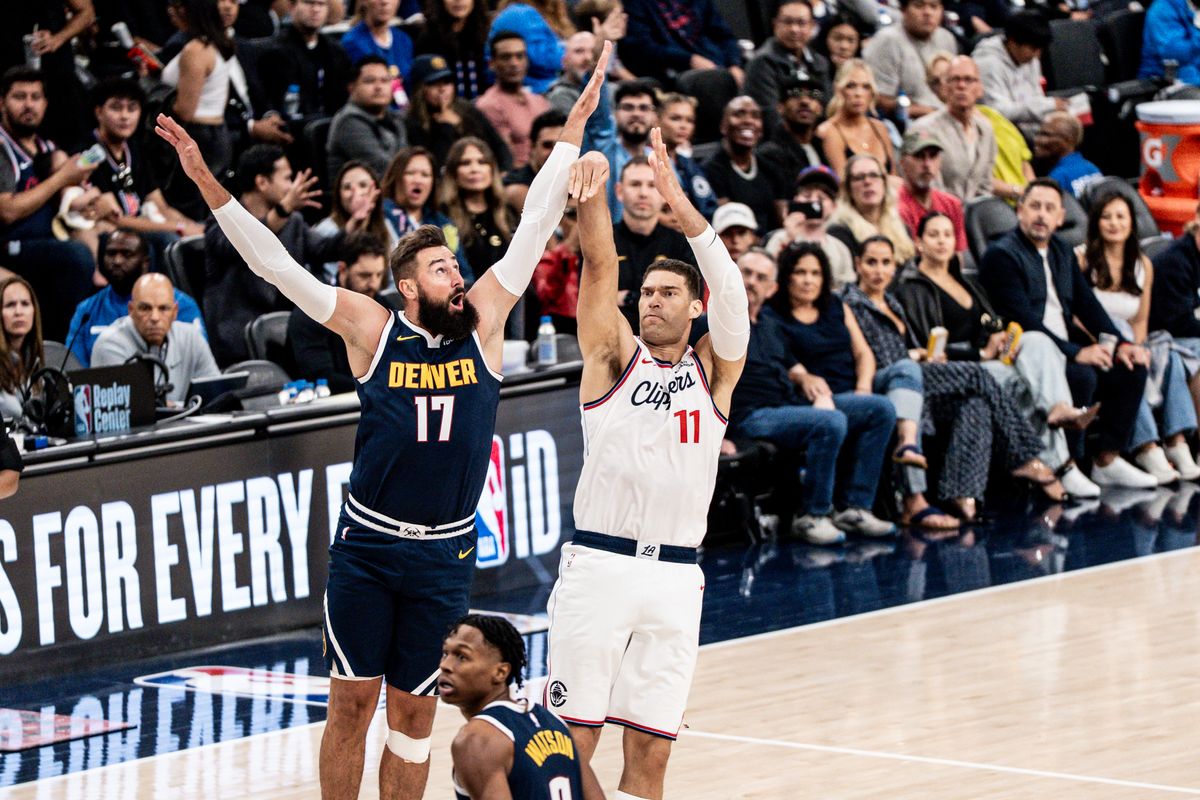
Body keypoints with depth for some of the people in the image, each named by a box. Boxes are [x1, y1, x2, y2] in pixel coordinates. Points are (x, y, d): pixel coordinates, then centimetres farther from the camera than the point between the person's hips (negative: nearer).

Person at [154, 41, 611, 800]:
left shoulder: (484, 323, 1)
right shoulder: (372, 330, -5)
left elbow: (534, 227, -1)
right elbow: (278, 266, -9)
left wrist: (575, 126, -4)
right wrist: (209, 186, -17)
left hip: (445, 552, 2)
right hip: (367, 545, -2)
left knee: (414, 711, 7)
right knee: (352, 702, 3)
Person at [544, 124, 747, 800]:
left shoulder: (713, 371, 11)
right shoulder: (615, 357, 9)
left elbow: (730, 290, -5)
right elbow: (600, 262, -3)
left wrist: (679, 204, -16)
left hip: (675, 577, 2)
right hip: (599, 563, -2)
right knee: (572, 740, -5)